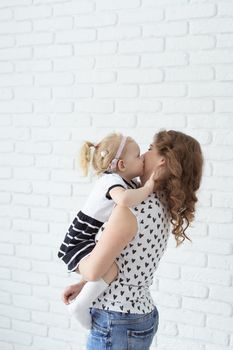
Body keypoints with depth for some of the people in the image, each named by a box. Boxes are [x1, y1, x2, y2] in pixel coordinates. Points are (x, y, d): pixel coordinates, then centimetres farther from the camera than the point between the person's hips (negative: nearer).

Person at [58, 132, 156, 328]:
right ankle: (80, 306, -14)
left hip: (95, 242, 10)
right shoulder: (111, 181, -22)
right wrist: (148, 188, -30)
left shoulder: (130, 183, 5)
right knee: (109, 269, -33)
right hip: (79, 244, -10)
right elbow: (125, 199, -44)